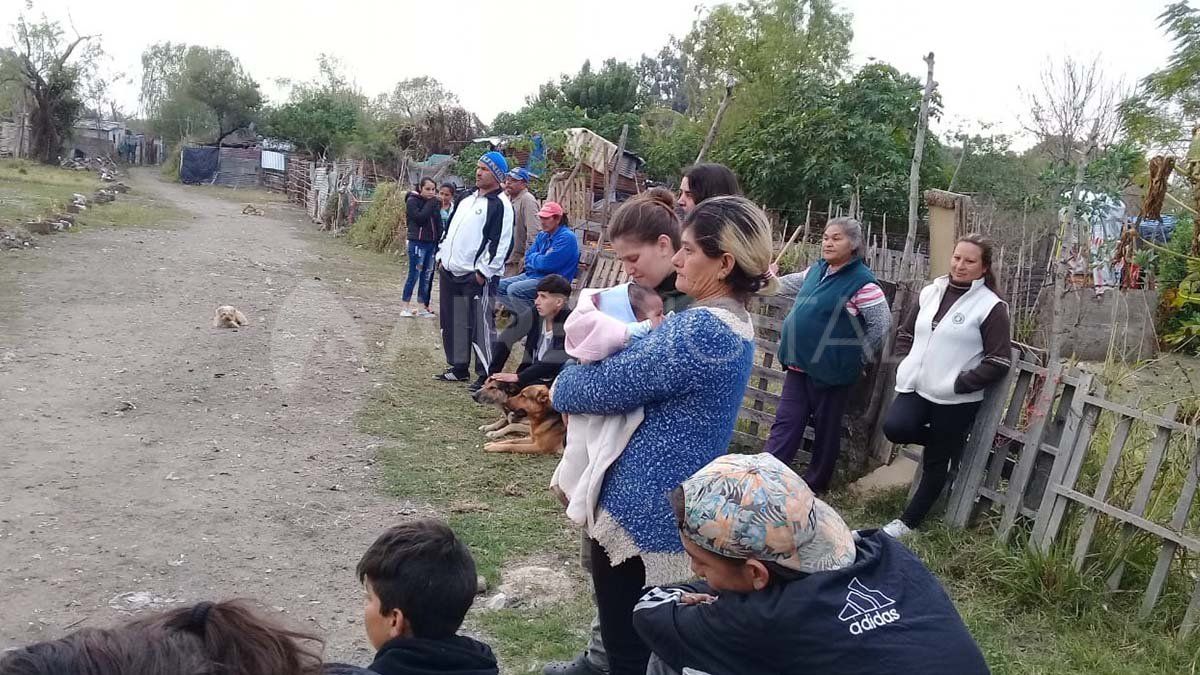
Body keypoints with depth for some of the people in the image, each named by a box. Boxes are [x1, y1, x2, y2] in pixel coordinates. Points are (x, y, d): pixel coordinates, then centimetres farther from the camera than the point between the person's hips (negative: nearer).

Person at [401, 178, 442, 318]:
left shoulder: (433, 203, 13)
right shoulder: (412, 201, -4)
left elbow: (438, 222, 13)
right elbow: (419, 218, -19)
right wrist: (431, 204, -13)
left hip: (432, 243, 6)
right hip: (417, 242, -6)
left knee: (427, 275, 9)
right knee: (414, 275, -5)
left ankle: (422, 308, 16)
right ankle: (406, 307, 3)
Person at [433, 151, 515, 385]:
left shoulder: (500, 204, -10)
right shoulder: (467, 199, 17)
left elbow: (501, 243, -16)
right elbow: (449, 229, 24)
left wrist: (484, 271, -18)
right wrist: (442, 256, 16)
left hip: (477, 276, -9)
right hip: (450, 271, 9)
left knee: (479, 325, -7)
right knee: (453, 322, 15)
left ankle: (487, 374, 1)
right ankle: (459, 367, 27)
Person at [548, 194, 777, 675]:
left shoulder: (700, 330, -25)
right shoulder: (734, 323, 7)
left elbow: (610, 385, -21)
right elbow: (644, 369, 16)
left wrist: (561, 388, 0)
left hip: (643, 508, -10)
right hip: (677, 507, 10)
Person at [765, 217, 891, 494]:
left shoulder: (862, 282, -15)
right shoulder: (816, 270, 6)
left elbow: (882, 323, -12)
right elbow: (793, 284, 28)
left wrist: (859, 356, -5)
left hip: (830, 368, -6)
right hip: (800, 364, 6)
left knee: (826, 428, 10)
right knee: (786, 421, 6)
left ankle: (815, 483, 25)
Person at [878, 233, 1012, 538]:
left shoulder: (991, 306, -9)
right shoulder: (931, 292, 7)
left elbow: (999, 361, -11)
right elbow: (906, 332, 20)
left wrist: (959, 383, -14)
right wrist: (907, 364, 5)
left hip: (956, 400, -4)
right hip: (916, 387, 5)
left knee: (935, 464, 5)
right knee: (895, 428, -20)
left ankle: (909, 521, 22)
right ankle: (950, 441, 12)